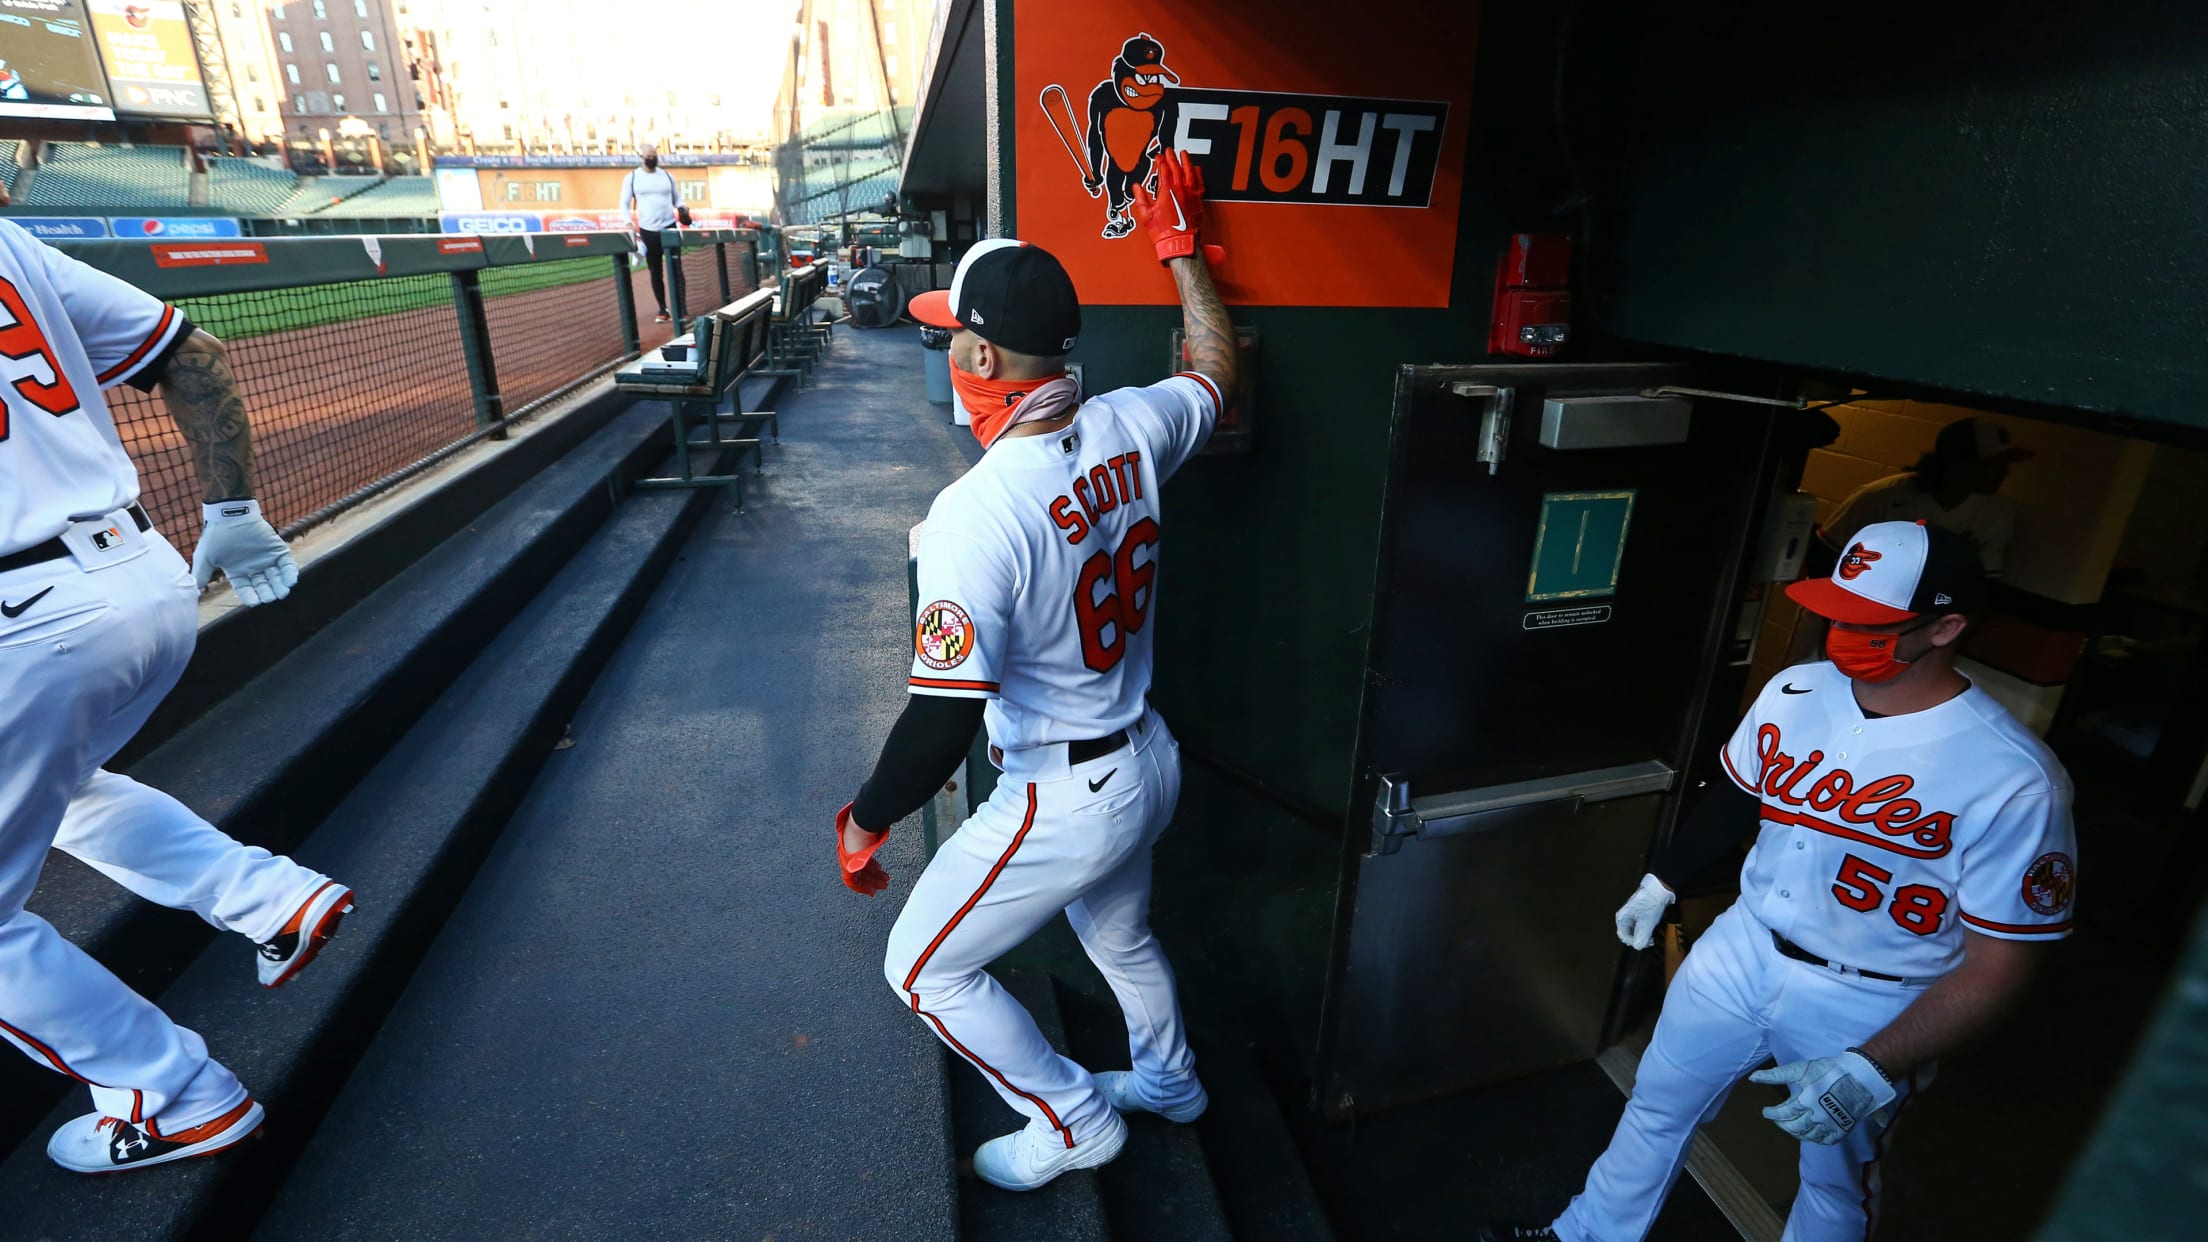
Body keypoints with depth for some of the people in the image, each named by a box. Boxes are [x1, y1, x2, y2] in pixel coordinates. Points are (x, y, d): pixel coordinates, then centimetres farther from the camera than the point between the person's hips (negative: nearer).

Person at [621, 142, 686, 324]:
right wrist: (629, 224, -13)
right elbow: (624, 204, 3)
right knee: (655, 271, 5)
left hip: (669, 227, 1)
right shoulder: (632, 177, 2)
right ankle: (663, 310, 13)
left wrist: (682, 207, -8)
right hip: (647, 230, -1)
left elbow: (677, 199, 15)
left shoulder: (667, 175, 8)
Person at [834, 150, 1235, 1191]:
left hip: (1063, 806, -7)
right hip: (1150, 765, 8)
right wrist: (1180, 247, 24)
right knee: (1118, 936, 34)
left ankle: (1073, 1121, 34)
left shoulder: (976, 511, -30)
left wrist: (864, 821, -12)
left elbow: (942, 724, -30)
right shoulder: (1131, 430, -10)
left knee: (925, 968, 18)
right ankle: (1168, 1083, 59)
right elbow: (1216, 366, 13)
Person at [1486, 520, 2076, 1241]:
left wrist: (1871, 1071, -25)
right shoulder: (1795, 692, -10)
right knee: (1657, 1103, 21)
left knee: (1835, 1181, 21)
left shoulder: (2012, 779, -25)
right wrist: (1660, 883, 15)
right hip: (1745, 948, 5)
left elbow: (2001, 962, -20)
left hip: (1867, 1007, -4)